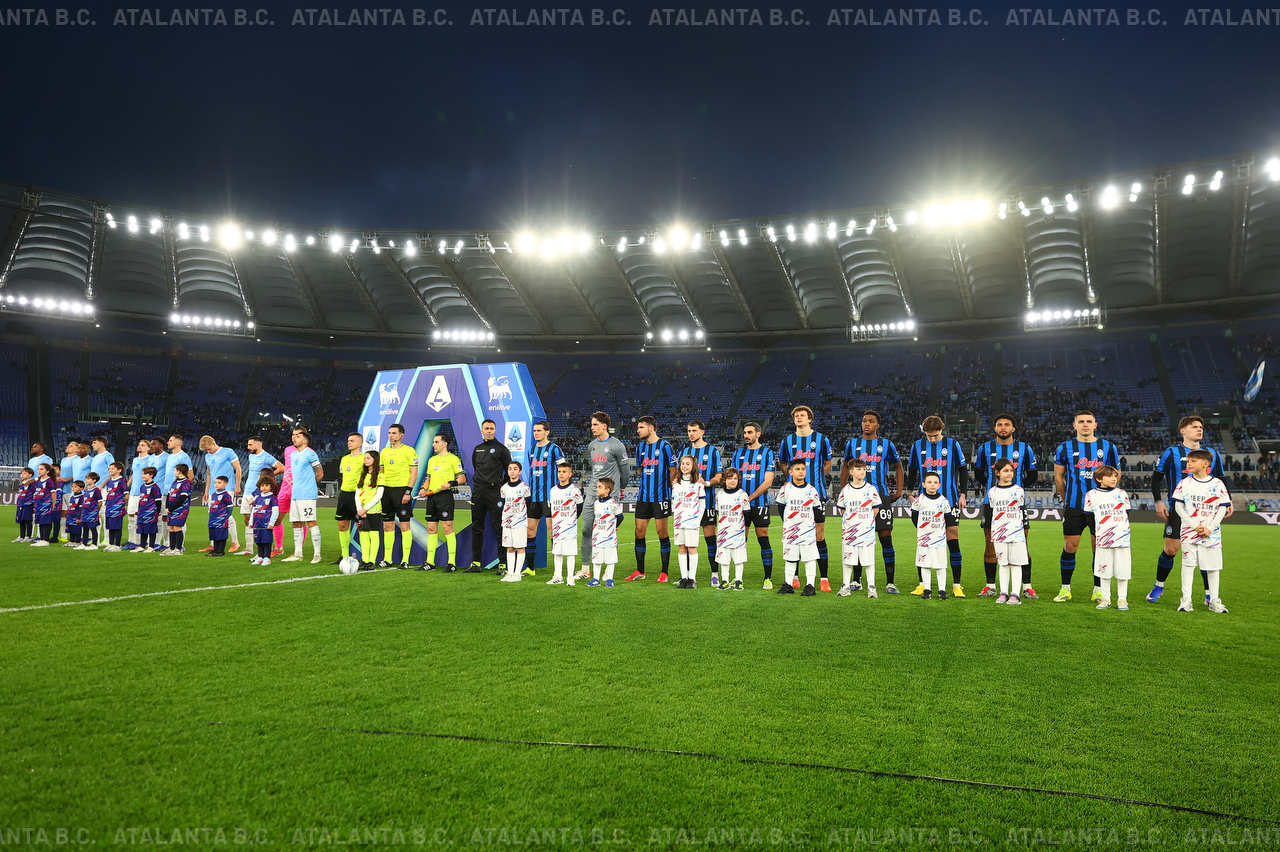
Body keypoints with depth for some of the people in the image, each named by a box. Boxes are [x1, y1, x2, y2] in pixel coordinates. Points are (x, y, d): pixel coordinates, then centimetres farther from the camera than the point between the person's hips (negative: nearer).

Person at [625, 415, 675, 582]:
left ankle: (664, 573, 7)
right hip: (643, 496, 6)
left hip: (661, 496, -6)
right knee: (639, 532, 5)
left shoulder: (664, 446, -5)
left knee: (662, 533, -1)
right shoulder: (640, 447, 13)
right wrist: (639, 472, 5)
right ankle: (639, 571, 15)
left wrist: (671, 489, -4)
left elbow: (673, 470, -2)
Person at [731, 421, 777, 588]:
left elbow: (767, 482, -5)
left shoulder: (767, 453, 2)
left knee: (763, 540, -3)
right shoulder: (738, 453, 14)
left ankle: (768, 578, 3)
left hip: (759, 504, -3)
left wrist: (750, 497, -13)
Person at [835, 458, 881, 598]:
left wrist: (867, 521, 2)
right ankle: (846, 586, 15)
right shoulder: (845, 490, 3)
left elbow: (876, 509, 7)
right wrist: (848, 521, 3)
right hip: (849, 531, 1)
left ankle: (871, 587, 7)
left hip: (867, 531, -1)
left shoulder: (871, 489, 1)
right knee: (847, 559, 5)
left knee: (868, 560, 0)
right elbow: (842, 509, 12)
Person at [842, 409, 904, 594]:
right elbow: (846, 467, 20)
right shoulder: (852, 444, 9)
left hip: (881, 495, -1)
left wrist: (899, 490, 8)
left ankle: (890, 582, 2)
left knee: (886, 537, -4)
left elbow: (898, 466, 16)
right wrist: (842, 490, 13)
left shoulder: (886, 444, 5)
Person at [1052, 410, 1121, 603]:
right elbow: (1058, 475, 12)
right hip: (1073, 507, -1)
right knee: (1070, 547, 1)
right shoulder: (1065, 448, 3)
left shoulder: (1108, 447, 6)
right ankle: (1065, 588, 11)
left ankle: (1098, 589, 15)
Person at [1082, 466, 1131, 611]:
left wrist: (1123, 530, 4)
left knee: (1122, 571, 1)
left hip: (1122, 539, 1)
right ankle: (1106, 598, 15)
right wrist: (1098, 532, 2)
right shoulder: (1091, 495, 4)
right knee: (1105, 571, 5)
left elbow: (1127, 515, 13)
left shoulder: (1122, 493, 8)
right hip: (1103, 539, 0)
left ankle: (1122, 599, 11)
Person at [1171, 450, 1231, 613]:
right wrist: (1195, 526, -10)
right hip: (1189, 531, 0)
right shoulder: (1185, 483, 2)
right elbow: (1179, 507, 0)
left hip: (1212, 533, 0)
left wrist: (1209, 528, -10)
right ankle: (1186, 600, 4)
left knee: (1214, 566, 4)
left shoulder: (1217, 484, 1)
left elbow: (1222, 509, 1)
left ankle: (1214, 601, 15)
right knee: (1188, 563, -1)